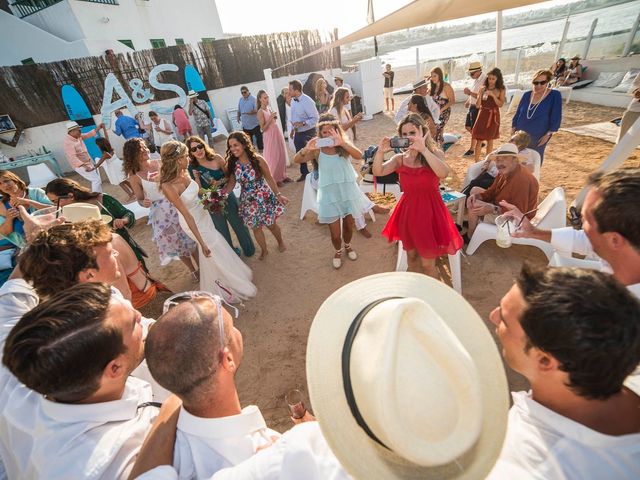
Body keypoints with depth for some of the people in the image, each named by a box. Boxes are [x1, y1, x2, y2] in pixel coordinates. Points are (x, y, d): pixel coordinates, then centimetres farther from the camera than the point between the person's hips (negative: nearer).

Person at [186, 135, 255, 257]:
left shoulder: (216, 158, -13)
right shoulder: (192, 168, -12)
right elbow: (199, 190, -11)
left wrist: (219, 182, -22)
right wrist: (196, 178, -27)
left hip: (227, 197, 0)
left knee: (239, 224, 16)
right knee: (222, 230, 19)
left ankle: (249, 249, 40)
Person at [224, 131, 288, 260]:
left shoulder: (257, 159, -17)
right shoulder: (232, 164, -8)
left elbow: (269, 178, -8)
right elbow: (231, 184, -2)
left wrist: (278, 194, -5)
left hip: (264, 197, -3)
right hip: (249, 201, 3)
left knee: (271, 224, 14)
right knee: (255, 228, 16)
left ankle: (280, 242, 45)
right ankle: (264, 250, 40)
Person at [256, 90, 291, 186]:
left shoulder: (269, 108, 9)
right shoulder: (260, 112, -13)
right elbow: (263, 128, -17)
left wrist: (275, 118, 1)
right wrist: (270, 118, -22)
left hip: (277, 133, 8)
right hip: (269, 135, -8)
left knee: (282, 155, 12)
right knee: (273, 157, 0)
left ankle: (282, 175, 25)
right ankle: (274, 179, 13)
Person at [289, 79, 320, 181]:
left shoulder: (307, 101, -21)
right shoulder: (293, 100, 2)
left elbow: (315, 118, -22)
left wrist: (302, 123, -30)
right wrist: (293, 129, 16)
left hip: (308, 133, -8)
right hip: (297, 133, 8)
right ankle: (304, 173, 37)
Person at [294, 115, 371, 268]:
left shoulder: (344, 146, -7)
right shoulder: (318, 150, -8)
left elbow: (359, 156, -27)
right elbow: (296, 160, -19)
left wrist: (342, 143, -41)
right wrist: (307, 149, -38)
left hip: (348, 191, 1)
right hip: (330, 194, -1)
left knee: (349, 225, 20)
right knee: (335, 234, 4)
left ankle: (347, 245, 53)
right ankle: (338, 251, 38)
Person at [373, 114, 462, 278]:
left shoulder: (435, 153, -8)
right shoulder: (400, 158, 1)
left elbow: (443, 173, -30)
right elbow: (378, 172, -12)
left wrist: (423, 149, -36)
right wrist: (380, 151, -27)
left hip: (429, 210, -3)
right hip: (408, 210, 4)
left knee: (427, 263, 4)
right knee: (411, 255, 20)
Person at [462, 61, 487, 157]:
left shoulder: (484, 80, -19)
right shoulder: (476, 79, 8)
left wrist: (470, 92, -30)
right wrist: (468, 101, 8)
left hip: (478, 107, -9)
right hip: (472, 106, 9)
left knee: (474, 128, 0)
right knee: (467, 126, 15)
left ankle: (472, 149, 13)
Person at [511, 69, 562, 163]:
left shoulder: (555, 95, -8)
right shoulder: (527, 95, 3)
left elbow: (556, 117, -9)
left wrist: (549, 134, -13)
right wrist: (513, 129, 5)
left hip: (539, 136, -4)